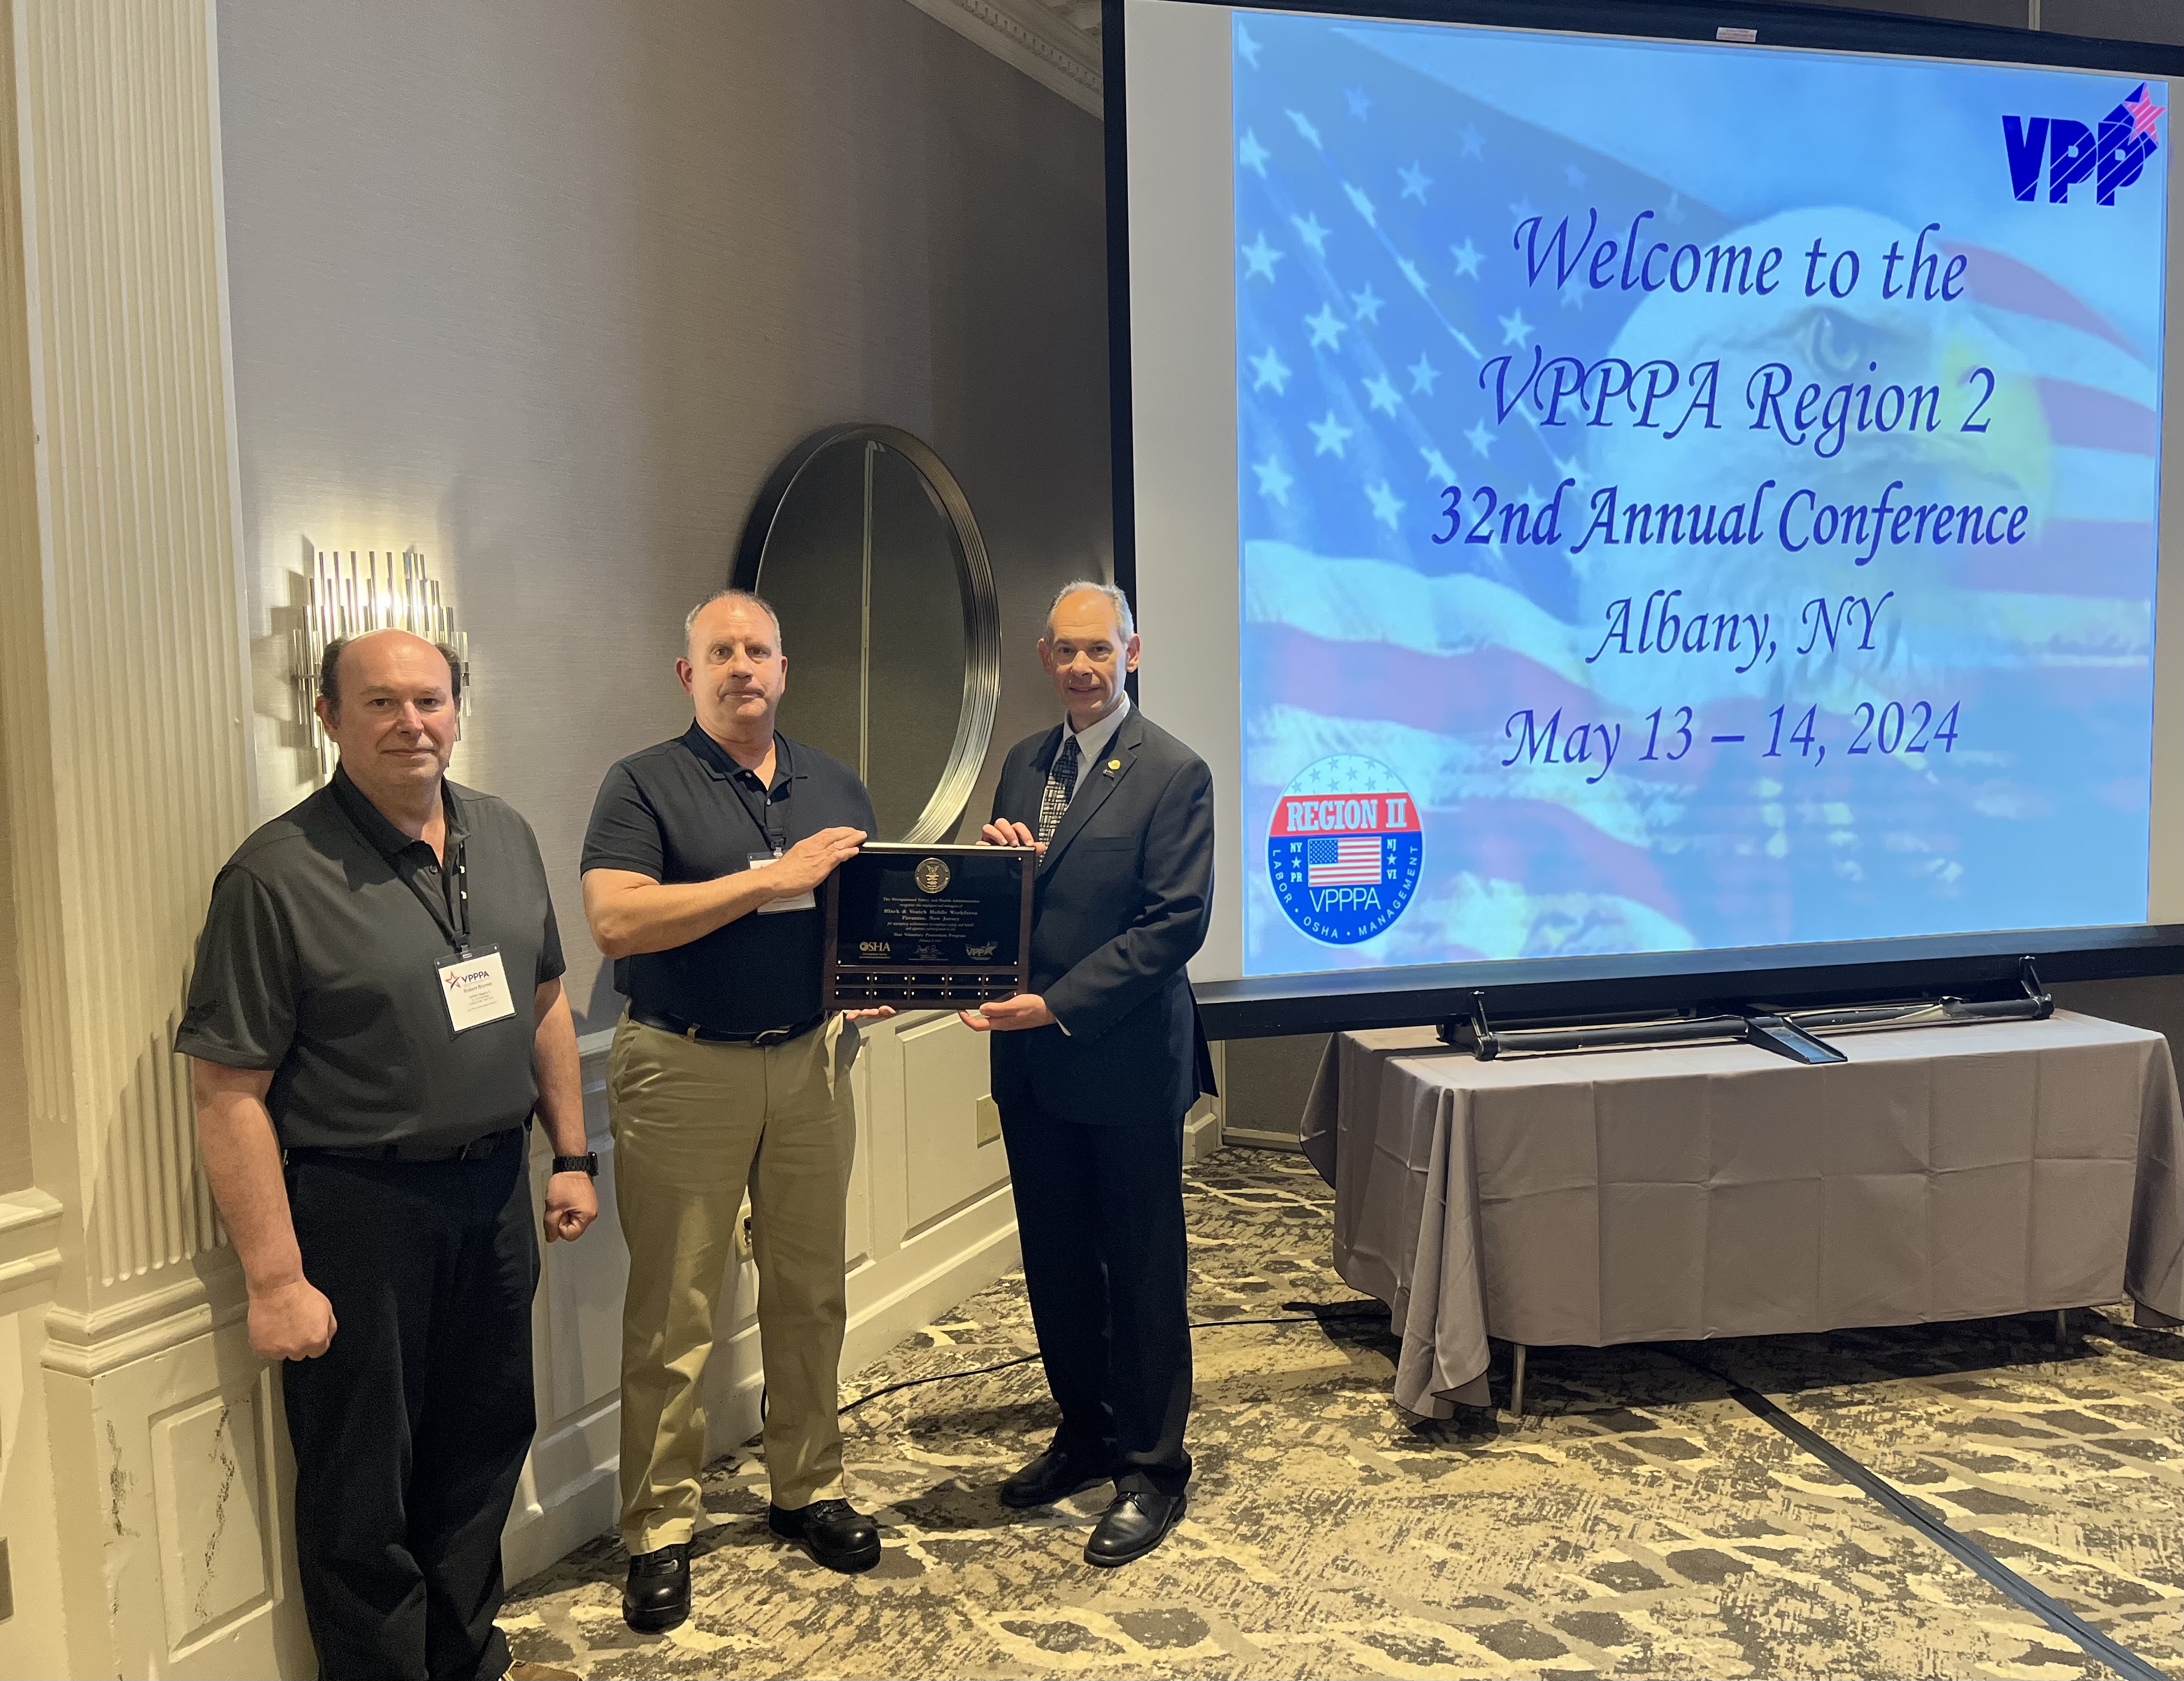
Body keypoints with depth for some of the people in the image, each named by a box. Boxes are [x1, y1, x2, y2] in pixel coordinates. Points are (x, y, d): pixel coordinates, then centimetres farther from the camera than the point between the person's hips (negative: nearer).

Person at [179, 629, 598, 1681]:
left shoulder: (506, 837, 4)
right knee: (363, 1487, 9)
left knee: (485, 1447, 19)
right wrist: (275, 1280, -17)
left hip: (494, 1186, 6)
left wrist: (571, 1157, 12)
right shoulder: (277, 875, -16)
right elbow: (229, 1094, -16)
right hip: (354, 1207, -6)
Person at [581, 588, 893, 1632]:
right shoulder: (645, 785, -3)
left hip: (809, 1063, 4)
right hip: (683, 1071, -4)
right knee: (672, 1310, 2)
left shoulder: (834, 787, 11)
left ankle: (808, 1488, 28)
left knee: (809, 1290, 13)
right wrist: (770, 879, -21)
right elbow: (614, 919, -18)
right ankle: (660, 1528, 15)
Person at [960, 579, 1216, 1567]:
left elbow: (1176, 922, -17)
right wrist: (992, 858, -8)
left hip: (1127, 1061, -6)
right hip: (1031, 1061, 6)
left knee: (1142, 1272, 6)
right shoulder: (1025, 764, 11)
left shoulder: (1173, 773, -10)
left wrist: (1057, 1004, -21)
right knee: (1056, 1264, 16)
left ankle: (1152, 1471, 20)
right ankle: (1084, 1435, 34)